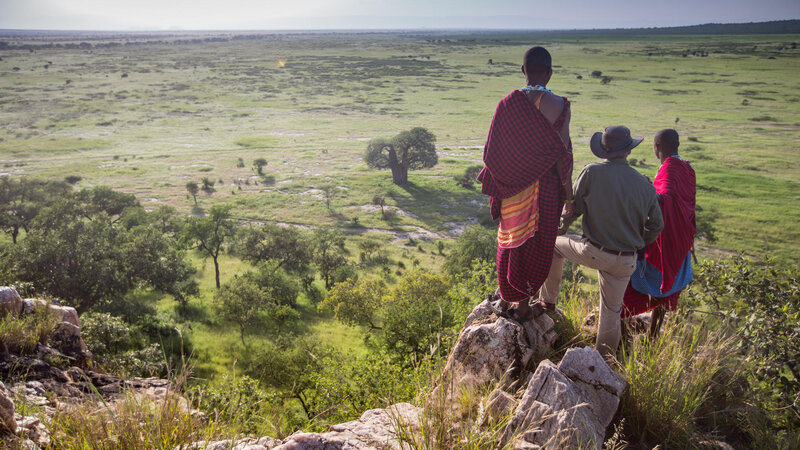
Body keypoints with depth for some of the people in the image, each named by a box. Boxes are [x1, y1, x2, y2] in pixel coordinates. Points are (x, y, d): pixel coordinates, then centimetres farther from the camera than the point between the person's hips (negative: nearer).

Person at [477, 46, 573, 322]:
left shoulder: (508, 103, -7)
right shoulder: (558, 105, -12)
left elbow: (493, 150, -3)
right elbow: (562, 153, -10)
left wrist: (496, 187, 9)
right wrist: (568, 190, 1)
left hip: (512, 186, 2)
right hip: (545, 187, -1)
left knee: (510, 239, 17)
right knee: (536, 245, 13)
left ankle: (505, 300, 29)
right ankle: (523, 305, 24)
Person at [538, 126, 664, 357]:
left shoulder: (591, 173, -13)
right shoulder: (644, 184, -2)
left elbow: (573, 207, -3)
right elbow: (656, 225, 7)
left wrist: (562, 224, 19)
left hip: (593, 251, -3)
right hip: (625, 261, 3)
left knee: (553, 244, 25)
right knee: (611, 311, 18)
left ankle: (548, 300, 32)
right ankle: (604, 358, 31)